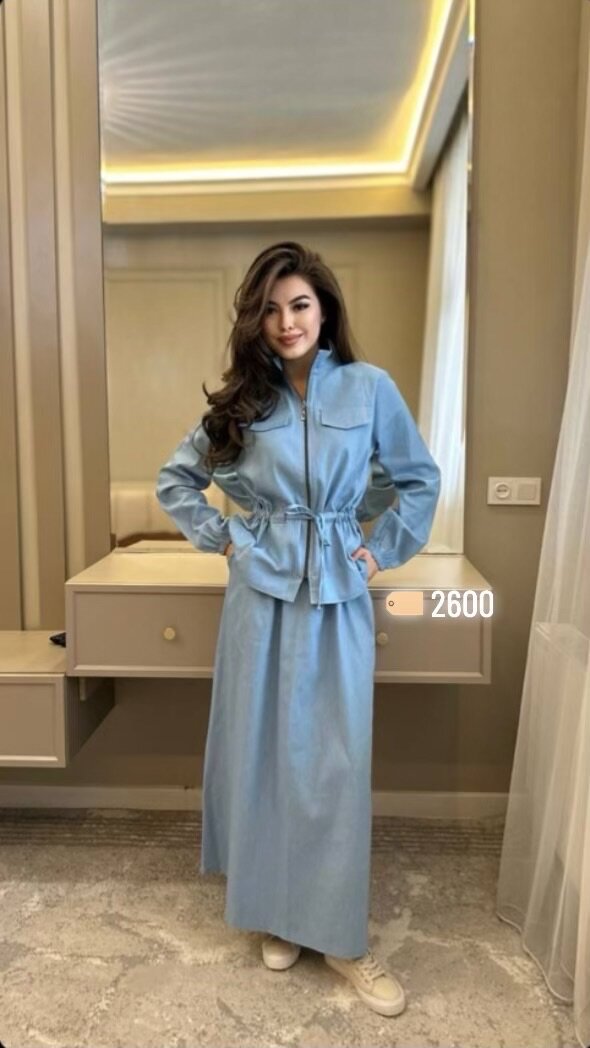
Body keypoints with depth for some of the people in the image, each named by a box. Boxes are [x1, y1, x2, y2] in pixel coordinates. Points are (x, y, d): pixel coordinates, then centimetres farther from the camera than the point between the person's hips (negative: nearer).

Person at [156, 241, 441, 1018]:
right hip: (262, 591, 1)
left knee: (337, 759, 4)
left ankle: (339, 933, 22)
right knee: (263, 750, 9)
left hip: (339, 593, -1)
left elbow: (420, 480, 8)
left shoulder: (370, 388, -1)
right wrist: (222, 539, 2)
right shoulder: (241, 399, 3)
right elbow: (176, 477, 13)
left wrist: (382, 551, 1)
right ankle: (277, 912, 30)